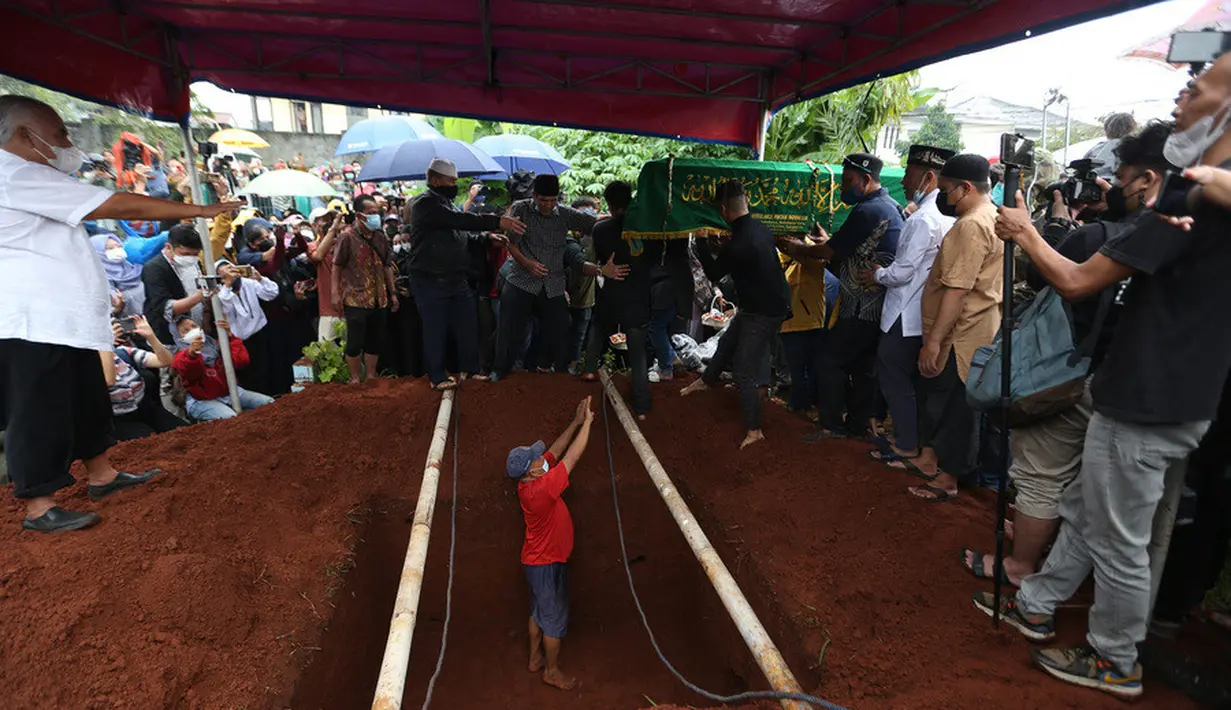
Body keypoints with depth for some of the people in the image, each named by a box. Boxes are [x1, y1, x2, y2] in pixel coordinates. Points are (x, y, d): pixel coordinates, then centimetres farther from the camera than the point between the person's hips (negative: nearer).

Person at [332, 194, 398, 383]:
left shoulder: (380, 236, 9)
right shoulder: (347, 236, -6)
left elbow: (387, 266, 14)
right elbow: (337, 266, -4)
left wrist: (393, 293, 12)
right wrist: (335, 293, -10)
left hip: (379, 299, 5)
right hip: (355, 299, -5)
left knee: (375, 341, 11)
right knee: (355, 342, -1)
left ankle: (370, 376, 23)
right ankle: (355, 378, 14)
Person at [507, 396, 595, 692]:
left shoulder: (529, 481, -9)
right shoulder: (540, 489, -34)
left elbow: (556, 450, -1)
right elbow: (572, 457, -30)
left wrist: (576, 422, -4)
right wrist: (587, 422, -21)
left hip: (536, 560, 9)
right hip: (548, 564, -9)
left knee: (539, 611, 24)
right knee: (555, 618, 10)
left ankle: (535, 659, 42)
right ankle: (552, 671, 28)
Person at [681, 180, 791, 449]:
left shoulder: (738, 244, -28)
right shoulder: (760, 228, -2)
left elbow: (714, 274, -9)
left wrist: (701, 245, 2)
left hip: (764, 313, -9)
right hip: (772, 303, 9)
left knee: (744, 372, 0)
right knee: (726, 343, 25)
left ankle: (754, 430, 11)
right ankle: (706, 380, 48)